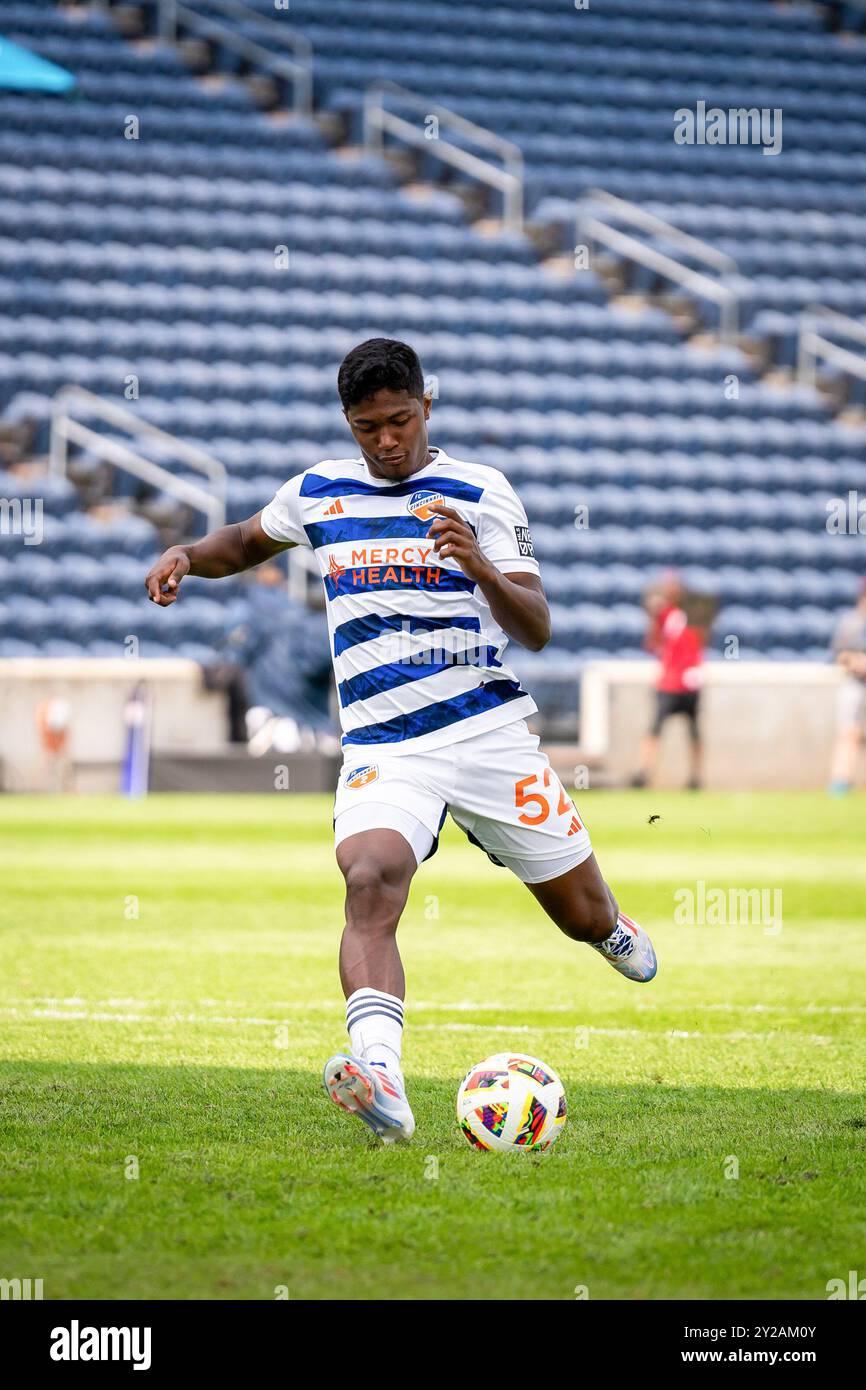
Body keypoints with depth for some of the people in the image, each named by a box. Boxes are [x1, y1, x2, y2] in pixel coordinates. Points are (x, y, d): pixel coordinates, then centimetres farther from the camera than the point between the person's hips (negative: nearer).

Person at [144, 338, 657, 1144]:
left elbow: (536, 631, -7)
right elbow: (246, 543, 31)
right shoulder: (318, 492, 10)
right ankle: (380, 1081, -48)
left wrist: (481, 569, -26)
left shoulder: (480, 493, 0)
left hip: (488, 733, -1)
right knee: (370, 881, -30)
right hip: (381, 746, 1)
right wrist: (185, 556, 8)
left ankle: (609, 926, 50)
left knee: (584, 917, 10)